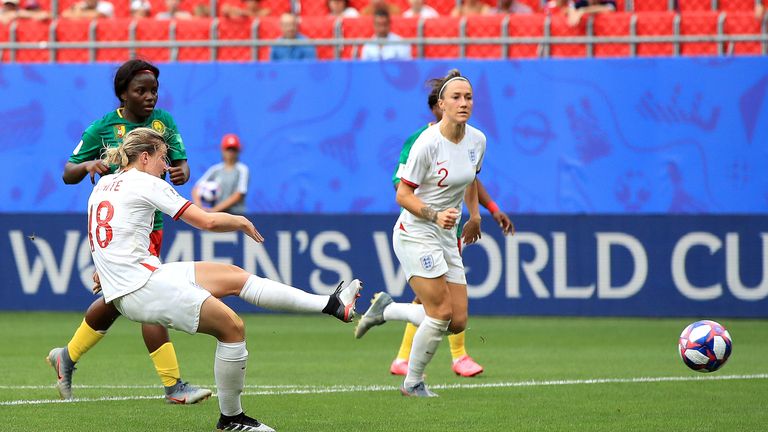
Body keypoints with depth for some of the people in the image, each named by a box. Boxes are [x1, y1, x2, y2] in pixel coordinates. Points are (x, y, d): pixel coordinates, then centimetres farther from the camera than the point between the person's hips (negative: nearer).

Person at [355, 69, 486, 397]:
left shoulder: (477, 140, 1)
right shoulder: (428, 143, -19)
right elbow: (403, 195, -16)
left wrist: (474, 216, 24)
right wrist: (435, 216, -29)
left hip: (446, 237, 7)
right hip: (416, 234, -7)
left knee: (458, 322, 2)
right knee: (441, 313, -14)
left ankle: (386, 309, 23)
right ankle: (412, 383, 7)